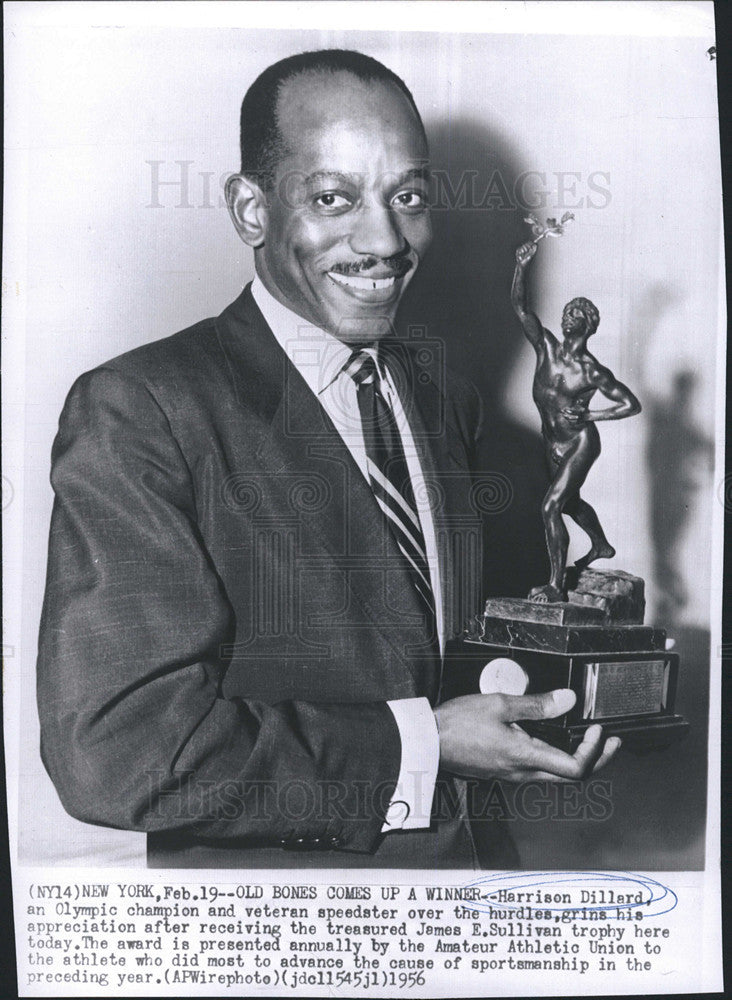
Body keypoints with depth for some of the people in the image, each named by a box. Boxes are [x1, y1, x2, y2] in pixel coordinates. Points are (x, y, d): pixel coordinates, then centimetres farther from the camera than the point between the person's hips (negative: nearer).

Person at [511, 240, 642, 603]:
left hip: (580, 443, -7)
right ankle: (601, 546, 53)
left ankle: (556, 585, -9)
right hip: (552, 441, 7)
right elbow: (520, 307, -13)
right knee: (569, 501, 25)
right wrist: (521, 268, -25)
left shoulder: (593, 373, -20)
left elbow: (632, 405, -15)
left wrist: (588, 415, -21)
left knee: (551, 507, -17)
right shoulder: (546, 348, -7)